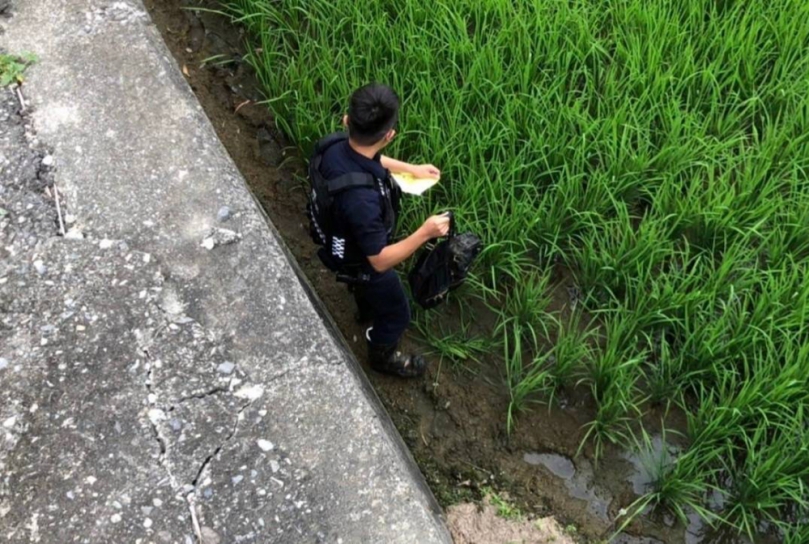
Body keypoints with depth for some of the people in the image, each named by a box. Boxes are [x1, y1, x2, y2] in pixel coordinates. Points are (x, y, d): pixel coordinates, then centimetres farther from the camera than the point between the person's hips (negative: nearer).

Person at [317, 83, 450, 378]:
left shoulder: (338, 147, -24)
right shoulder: (362, 198, -49)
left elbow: (368, 158, 3)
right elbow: (380, 261, -36)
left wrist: (411, 168, 4)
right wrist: (424, 233, -36)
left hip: (346, 244, 7)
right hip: (363, 262, -7)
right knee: (396, 314, 24)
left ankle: (366, 311, 72)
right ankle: (383, 356, 53)